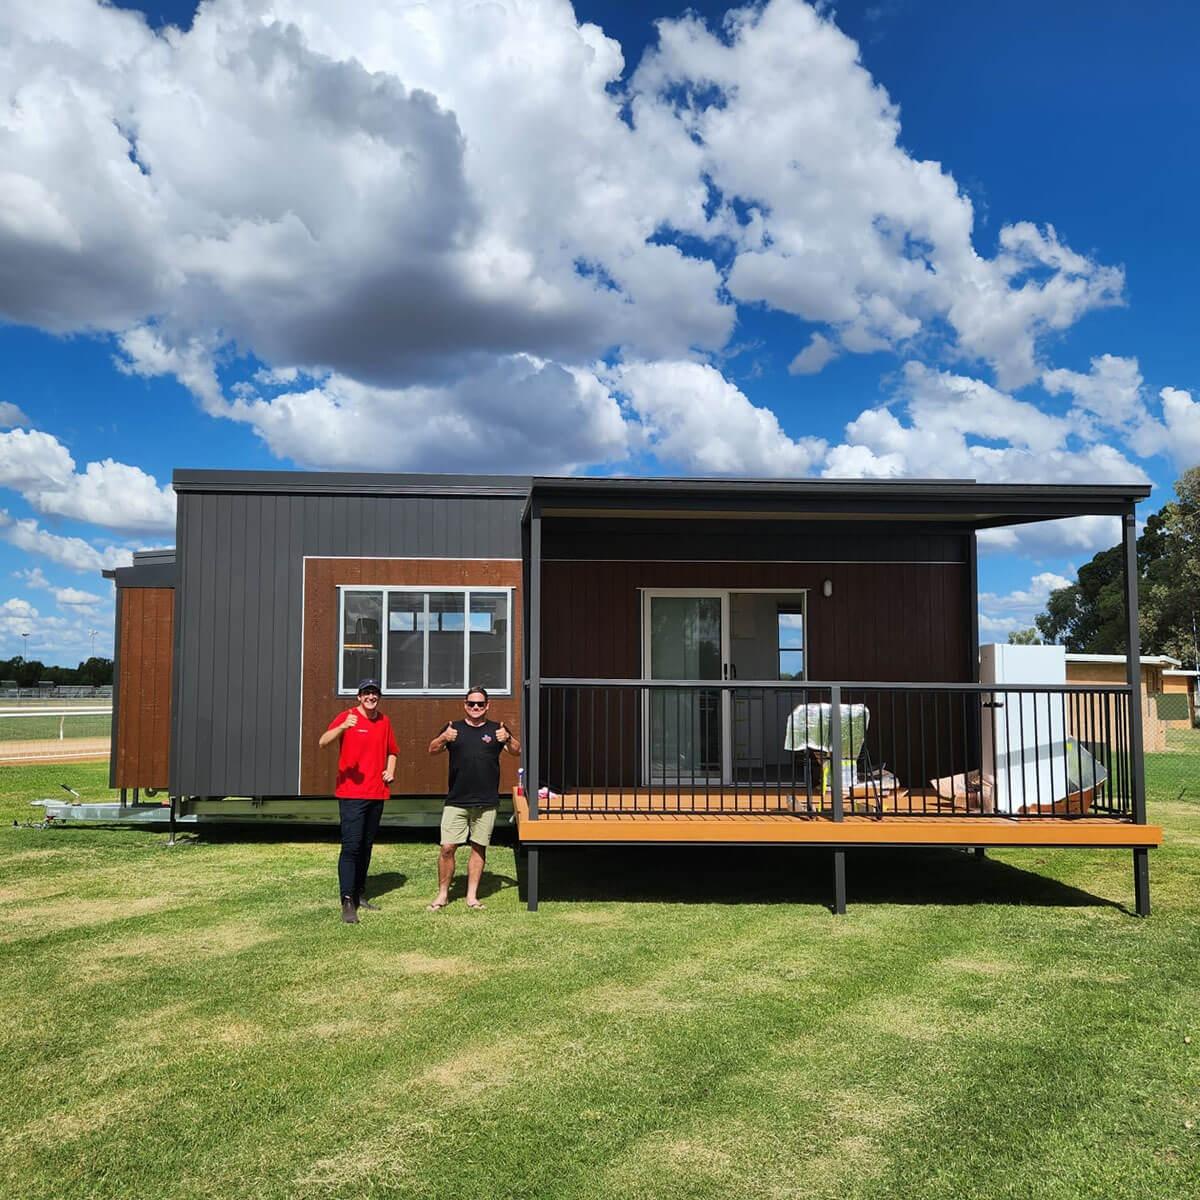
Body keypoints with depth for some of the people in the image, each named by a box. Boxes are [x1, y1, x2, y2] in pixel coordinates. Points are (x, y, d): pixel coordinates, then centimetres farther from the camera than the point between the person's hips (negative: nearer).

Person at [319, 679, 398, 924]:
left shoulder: (384, 721, 10)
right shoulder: (347, 717, -7)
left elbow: (392, 751, 25)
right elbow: (323, 742, -23)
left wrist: (390, 771, 7)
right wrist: (343, 726, -40)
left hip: (377, 794, 6)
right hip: (351, 793, -6)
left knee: (367, 846, 13)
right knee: (351, 846, -10)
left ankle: (360, 894, 24)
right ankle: (347, 902, -8)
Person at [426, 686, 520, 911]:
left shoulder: (496, 729, 6)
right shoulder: (454, 728, 6)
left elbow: (517, 751, -3)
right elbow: (432, 750, -3)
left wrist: (508, 738, -25)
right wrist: (443, 738, -24)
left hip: (486, 802, 1)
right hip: (456, 801, -1)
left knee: (479, 848, 7)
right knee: (447, 848, -3)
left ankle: (472, 896, 17)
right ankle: (443, 894, 11)